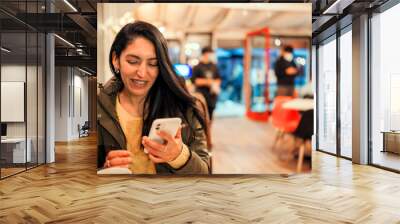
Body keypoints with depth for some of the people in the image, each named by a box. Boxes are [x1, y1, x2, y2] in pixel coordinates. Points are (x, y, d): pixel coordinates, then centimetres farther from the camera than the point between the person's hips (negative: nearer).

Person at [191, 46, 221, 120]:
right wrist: (206, 81, -13)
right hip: (201, 95, -5)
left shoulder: (214, 66, 11)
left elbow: (218, 78, 18)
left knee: (210, 115, 8)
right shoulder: (197, 66, -3)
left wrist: (216, 83, -4)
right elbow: (193, 80, -8)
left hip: (212, 94, 5)